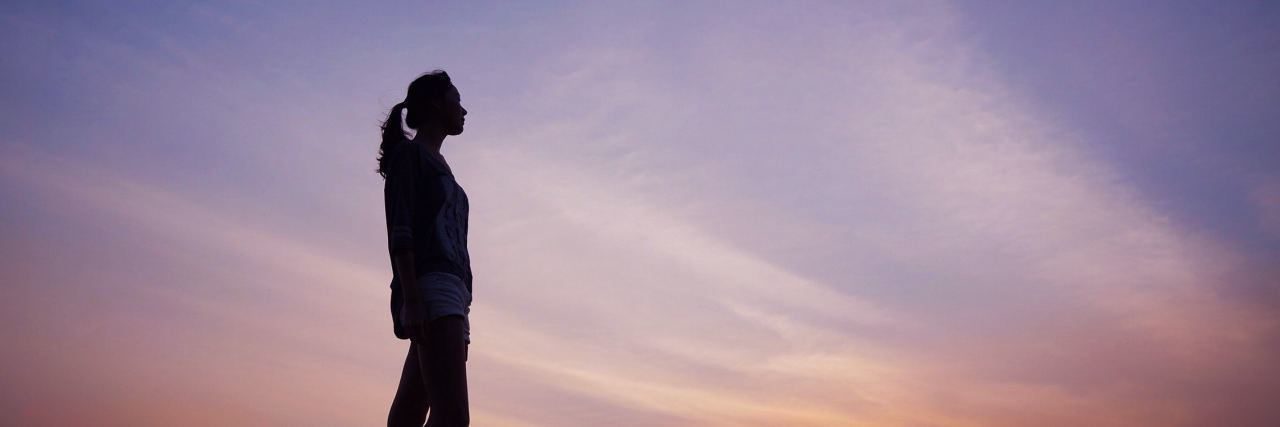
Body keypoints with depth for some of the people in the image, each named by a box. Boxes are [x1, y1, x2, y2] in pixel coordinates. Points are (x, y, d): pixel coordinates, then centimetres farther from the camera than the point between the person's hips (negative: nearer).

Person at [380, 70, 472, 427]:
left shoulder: (438, 167, 31)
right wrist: (410, 300, -20)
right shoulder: (408, 153, 5)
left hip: (450, 290, 9)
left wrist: (459, 318, 20)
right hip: (429, 288, -9)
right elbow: (399, 230, -8)